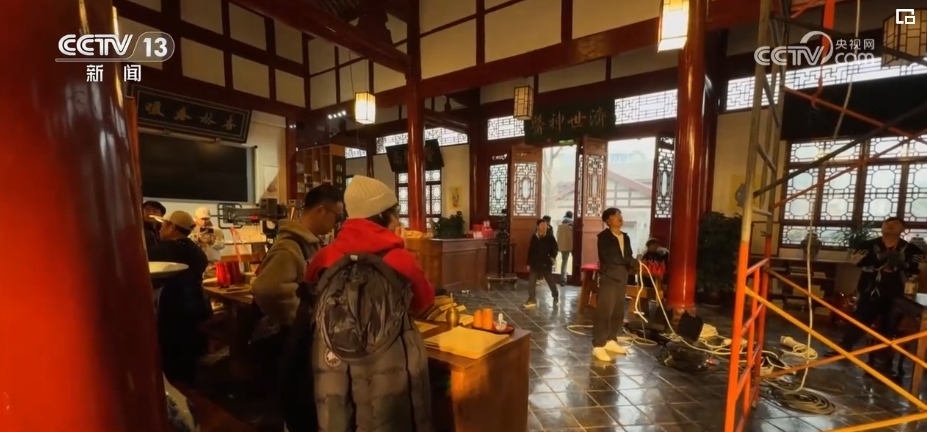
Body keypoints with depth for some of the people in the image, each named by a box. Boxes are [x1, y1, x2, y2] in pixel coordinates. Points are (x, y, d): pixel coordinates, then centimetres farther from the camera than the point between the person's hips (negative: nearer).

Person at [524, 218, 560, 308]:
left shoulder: (550, 237, -5)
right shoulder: (534, 237, 1)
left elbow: (555, 248, 1)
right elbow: (530, 251, 6)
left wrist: (553, 257, -17)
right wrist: (528, 263, 7)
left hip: (546, 264, -2)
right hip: (535, 264, 2)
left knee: (551, 281, 13)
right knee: (531, 282, -1)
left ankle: (556, 295, 38)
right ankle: (532, 300, 10)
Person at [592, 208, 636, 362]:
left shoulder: (625, 237, 15)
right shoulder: (603, 236, -8)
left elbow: (630, 257, 13)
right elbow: (608, 257, -19)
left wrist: (632, 265, -9)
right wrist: (628, 261, -11)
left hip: (622, 279, 7)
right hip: (608, 279, -7)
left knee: (618, 313, 12)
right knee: (604, 312, -7)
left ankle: (611, 340, 26)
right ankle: (598, 346, 0)